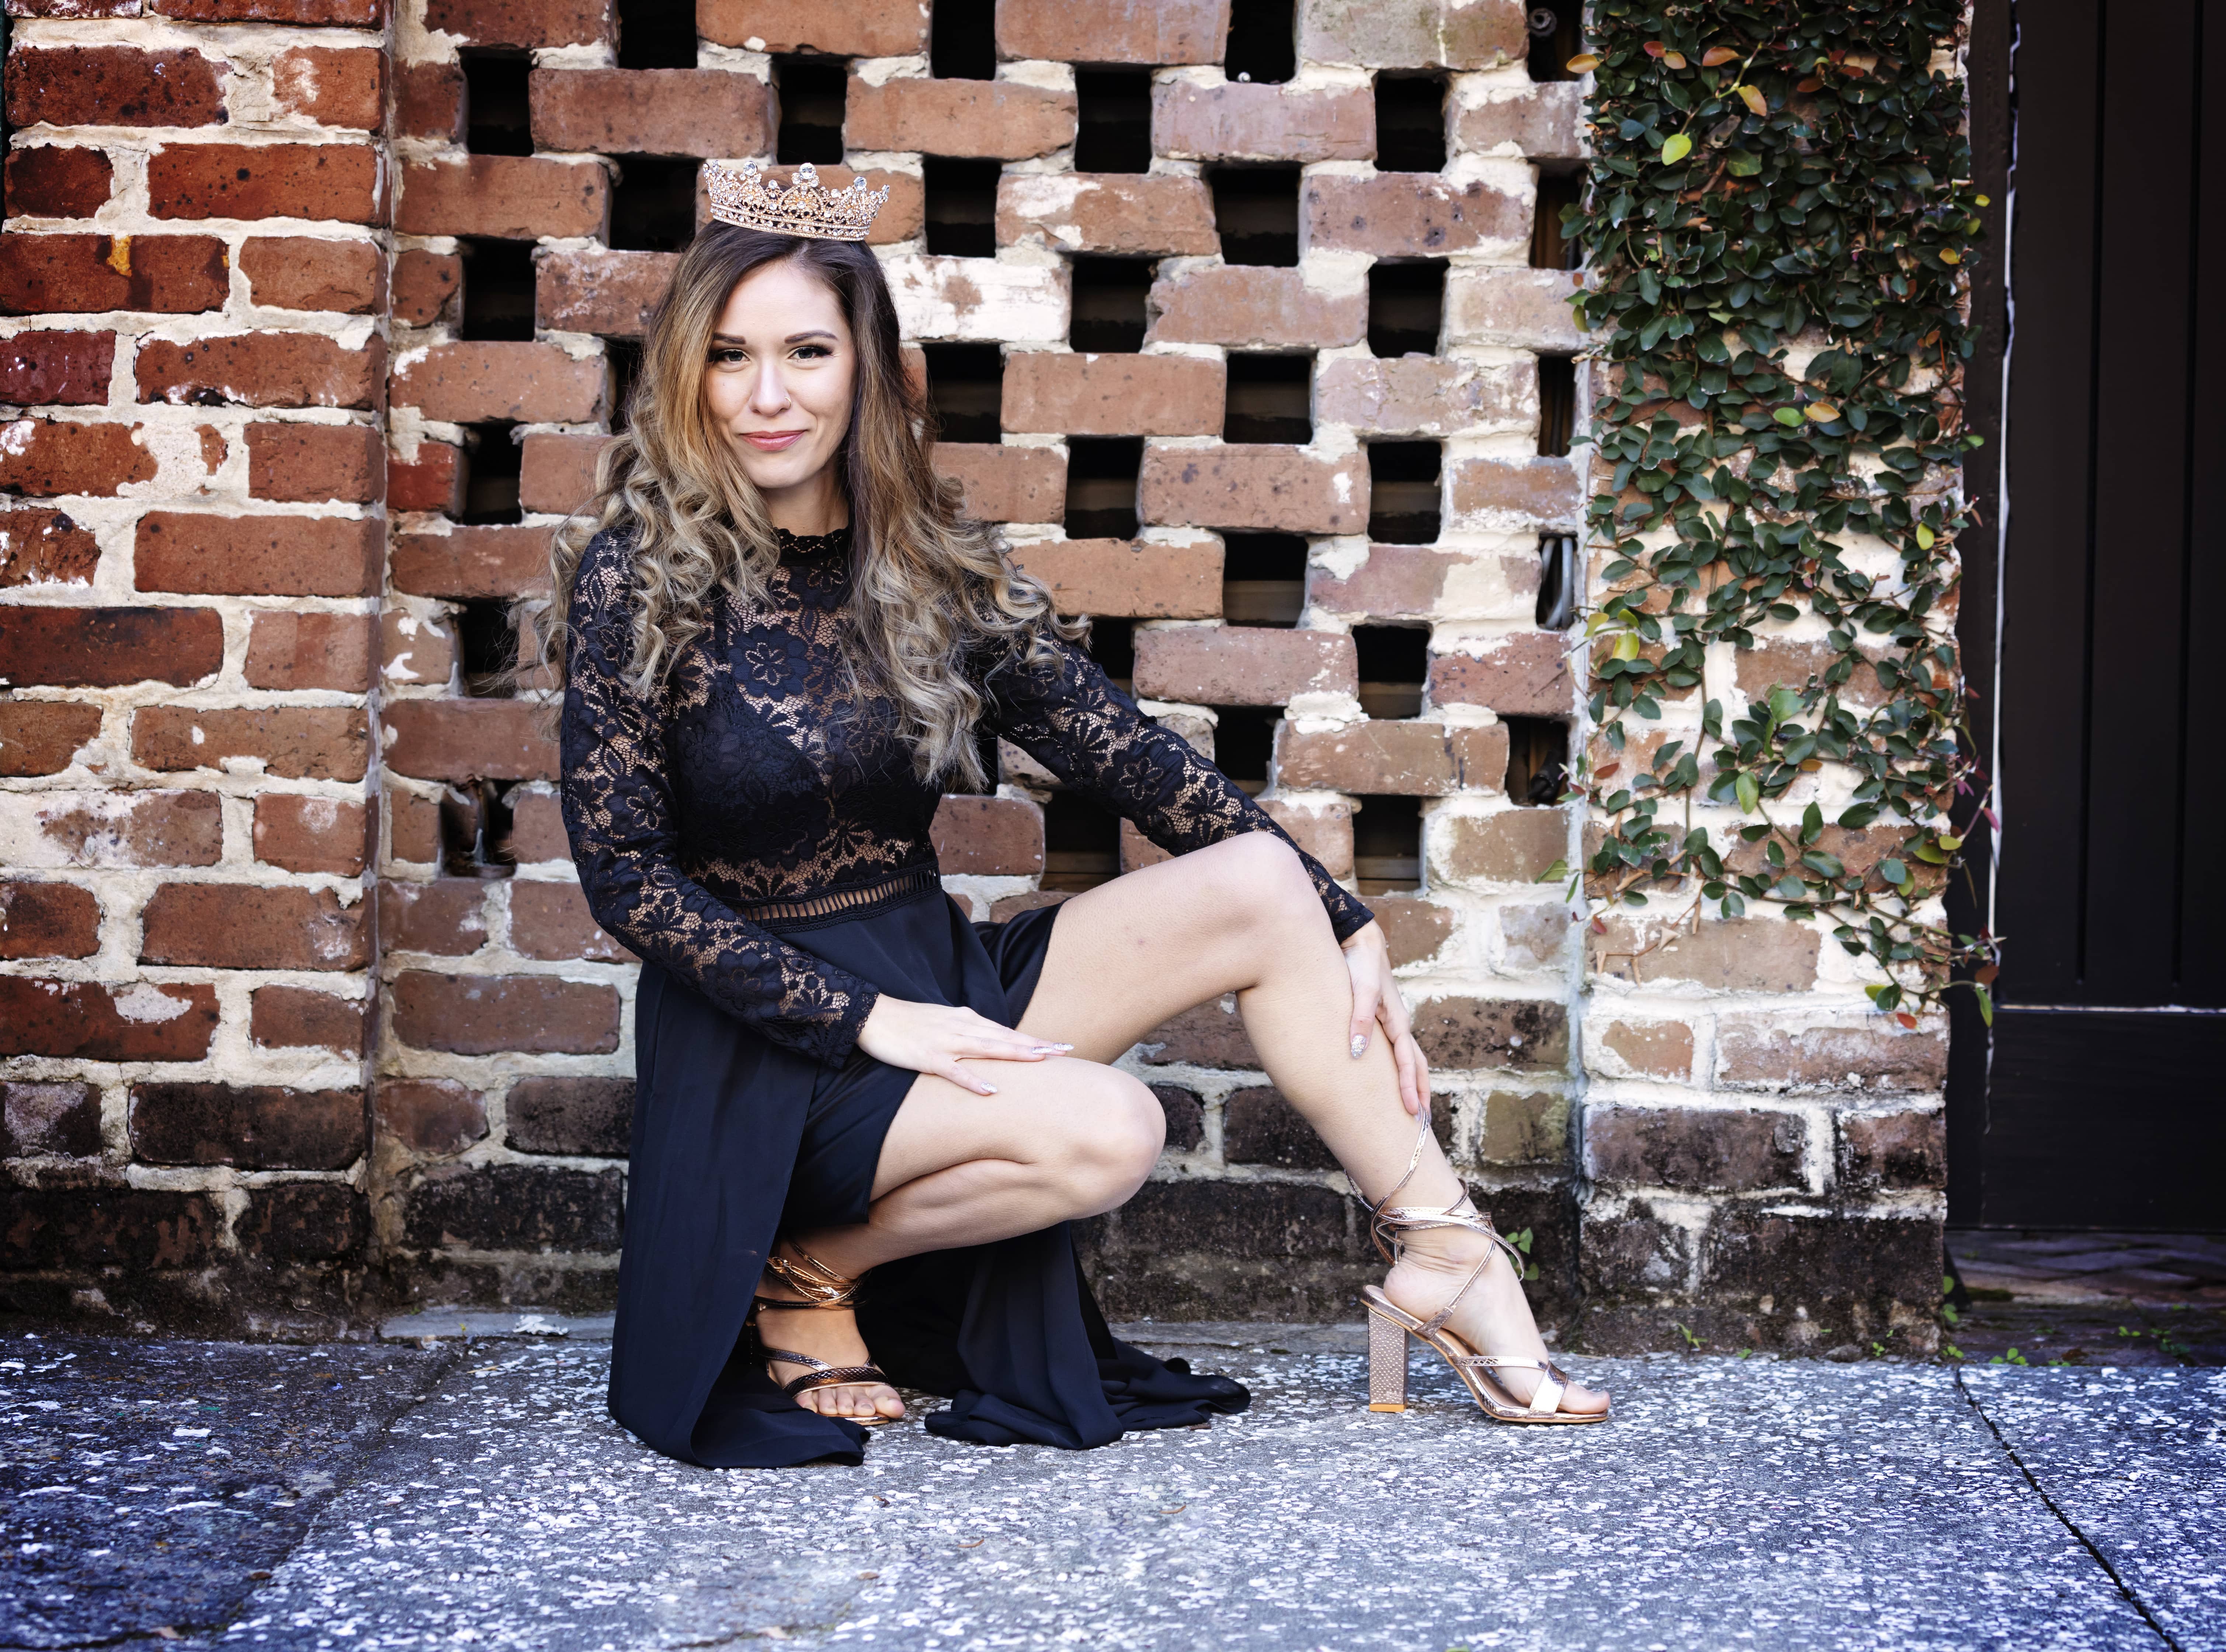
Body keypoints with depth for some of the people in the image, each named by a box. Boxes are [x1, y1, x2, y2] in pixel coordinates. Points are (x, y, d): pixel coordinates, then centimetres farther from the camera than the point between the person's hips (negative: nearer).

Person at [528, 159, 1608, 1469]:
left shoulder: (927, 560, 3)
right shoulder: (639, 573, -10)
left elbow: (1118, 748, 3)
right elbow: (624, 871, -12)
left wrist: (1342, 925, -3)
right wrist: (866, 1018, -19)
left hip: (937, 978, 5)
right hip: (768, 1046, -5)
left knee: (1261, 882, -11)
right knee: (1103, 1133, -29)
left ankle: (1443, 1251, -5)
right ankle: (812, 1266, -5)